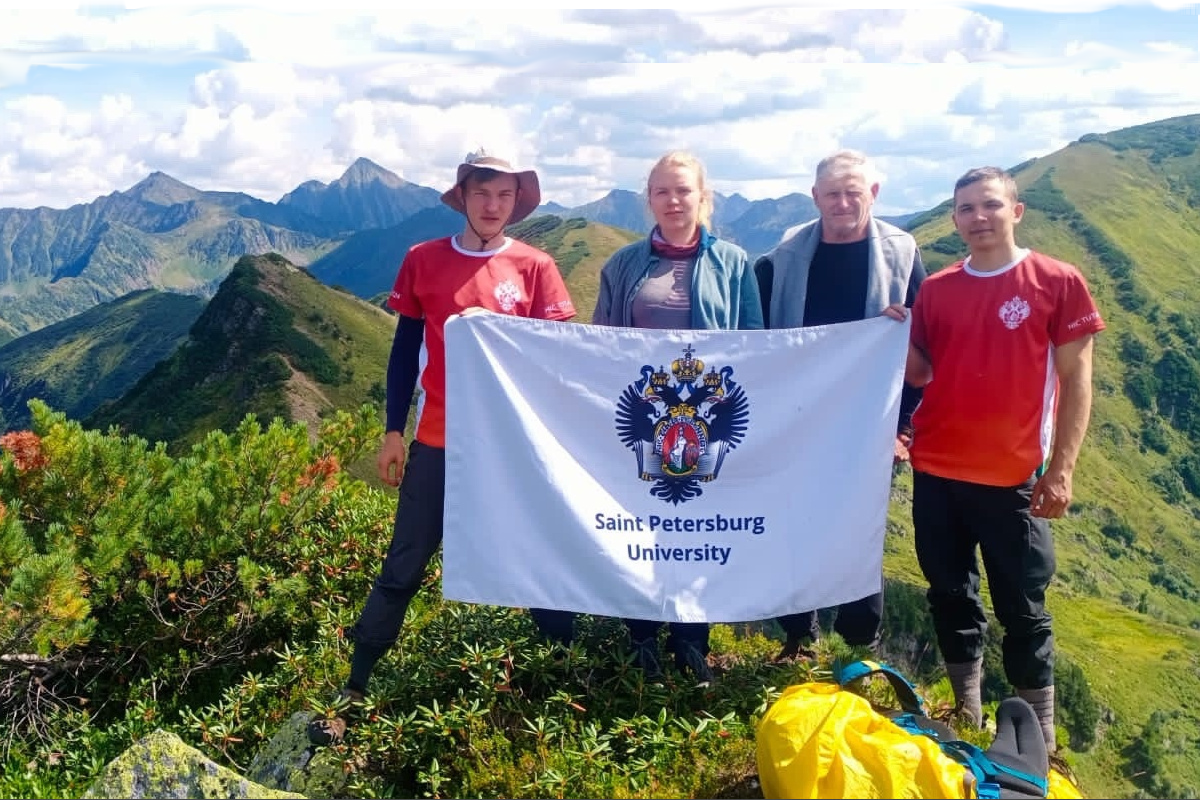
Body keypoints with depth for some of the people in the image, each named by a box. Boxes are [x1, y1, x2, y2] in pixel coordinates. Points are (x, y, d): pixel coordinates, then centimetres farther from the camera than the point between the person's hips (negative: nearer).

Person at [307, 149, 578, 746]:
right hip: (438, 442, 0)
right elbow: (405, 352, 7)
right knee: (402, 570, 4)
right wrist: (393, 432, 4)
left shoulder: (535, 267, 0)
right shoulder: (423, 260, 2)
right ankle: (351, 695, 14)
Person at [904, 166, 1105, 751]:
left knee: (1021, 608, 4)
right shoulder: (936, 289, 6)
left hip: (1011, 476, -4)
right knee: (951, 596, 13)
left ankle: (1039, 734, 17)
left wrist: (1061, 469, -10)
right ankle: (965, 717, 28)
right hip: (935, 472, 4)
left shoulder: (1057, 283, -4)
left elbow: (1076, 380, -5)